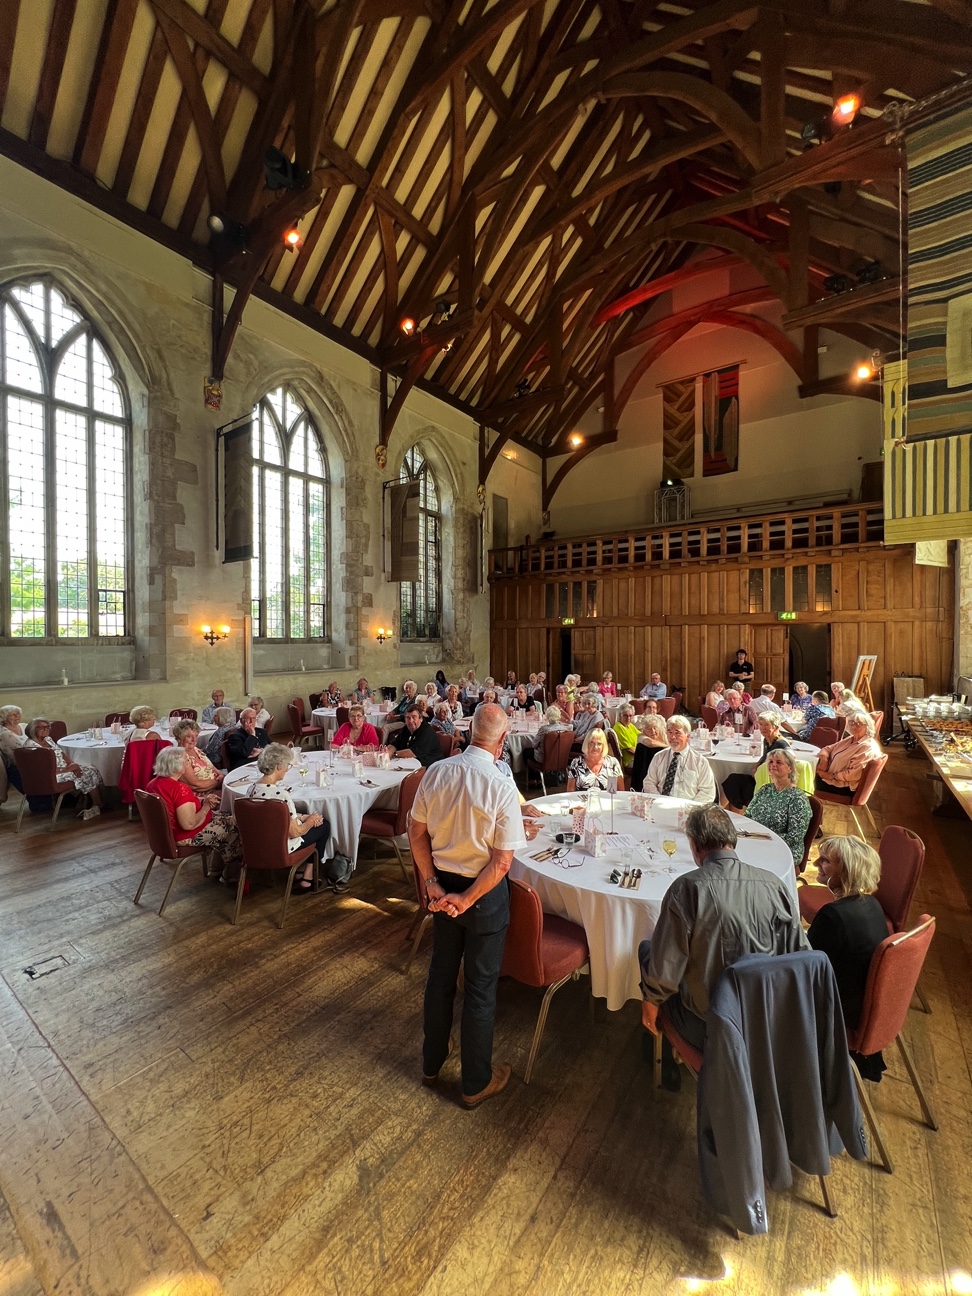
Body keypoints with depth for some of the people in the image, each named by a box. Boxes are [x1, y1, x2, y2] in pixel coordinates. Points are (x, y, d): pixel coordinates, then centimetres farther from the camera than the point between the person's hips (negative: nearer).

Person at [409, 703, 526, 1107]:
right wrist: (467, 900, -14)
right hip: (484, 892, -4)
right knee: (480, 987, 16)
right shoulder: (502, 787, -25)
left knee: (441, 974, 25)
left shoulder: (436, 773, -12)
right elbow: (502, 862, -23)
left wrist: (432, 883, -2)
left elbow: (416, 833, -5)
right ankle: (476, 1082, 38)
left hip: (442, 884, 4)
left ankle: (432, 1063, 48)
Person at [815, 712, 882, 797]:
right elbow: (828, 748, 15)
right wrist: (824, 758, -6)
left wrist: (831, 776, -19)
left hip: (844, 788, -8)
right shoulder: (850, 739, 12)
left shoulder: (868, 748, -16)